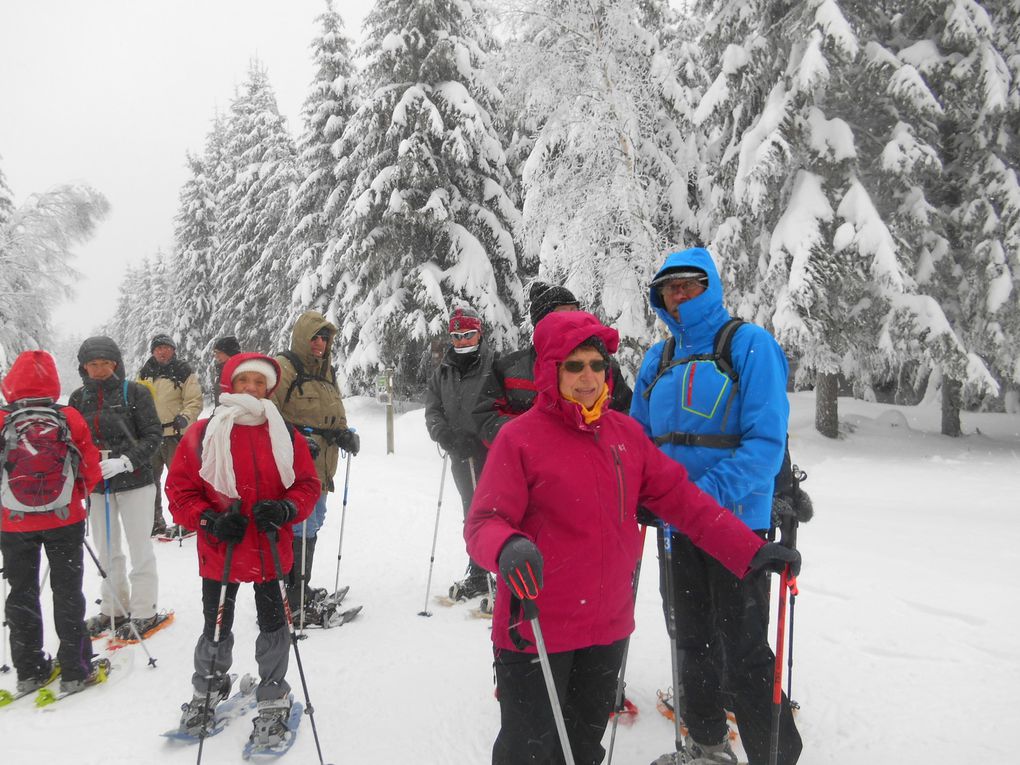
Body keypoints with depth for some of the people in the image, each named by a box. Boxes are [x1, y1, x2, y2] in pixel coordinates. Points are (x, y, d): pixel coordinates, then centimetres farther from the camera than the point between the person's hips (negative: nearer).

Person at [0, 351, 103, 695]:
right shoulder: (70, 418, -11)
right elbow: (91, 470, -4)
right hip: (65, 521, 0)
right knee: (67, 592, 11)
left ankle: (29, 671, 24)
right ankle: (74, 671, 15)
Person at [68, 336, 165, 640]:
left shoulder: (134, 392, -8)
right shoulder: (78, 398, 5)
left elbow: (153, 435, -9)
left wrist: (125, 461, -20)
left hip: (134, 481, -4)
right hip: (96, 484, 5)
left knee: (139, 549, 3)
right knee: (107, 550, 16)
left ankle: (144, 612, 16)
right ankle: (114, 609, 31)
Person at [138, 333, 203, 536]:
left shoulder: (184, 372, -3)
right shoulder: (144, 373, 11)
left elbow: (195, 401, -5)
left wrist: (184, 417, -21)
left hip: (175, 434, -5)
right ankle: (154, 521, 22)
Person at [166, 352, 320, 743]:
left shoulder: (285, 434, -2)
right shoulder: (202, 434, -7)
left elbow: (307, 484, 2)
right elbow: (180, 490, -2)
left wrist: (286, 509, -17)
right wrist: (209, 520, -17)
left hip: (271, 550, 1)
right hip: (220, 552, 0)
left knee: (273, 626, 12)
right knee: (216, 627, 17)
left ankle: (273, 700, 32)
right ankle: (208, 691, 43)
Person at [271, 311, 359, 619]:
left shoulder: (326, 372, 17)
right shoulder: (283, 368, -11)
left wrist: (344, 434, 5)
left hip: (320, 466, 9)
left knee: (311, 527, 19)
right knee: (299, 530, -9)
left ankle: (301, 590, 34)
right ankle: (288, 601, 1)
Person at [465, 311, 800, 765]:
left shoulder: (626, 433, 3)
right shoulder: (520, 437, -13)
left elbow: (681, 498, 5)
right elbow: (483, 523, -17)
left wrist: (749, 549, 0)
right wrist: (507, 548, -39)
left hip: (609, 627, 5)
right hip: (536, 629, -5)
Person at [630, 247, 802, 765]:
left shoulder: (749, 344, -9)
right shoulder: (658, 358, 9)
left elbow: (766, 440, -17)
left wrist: (707, 494, -26)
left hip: (736, 519, -6)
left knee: (744, 651, -2)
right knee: (694, 641, 19)